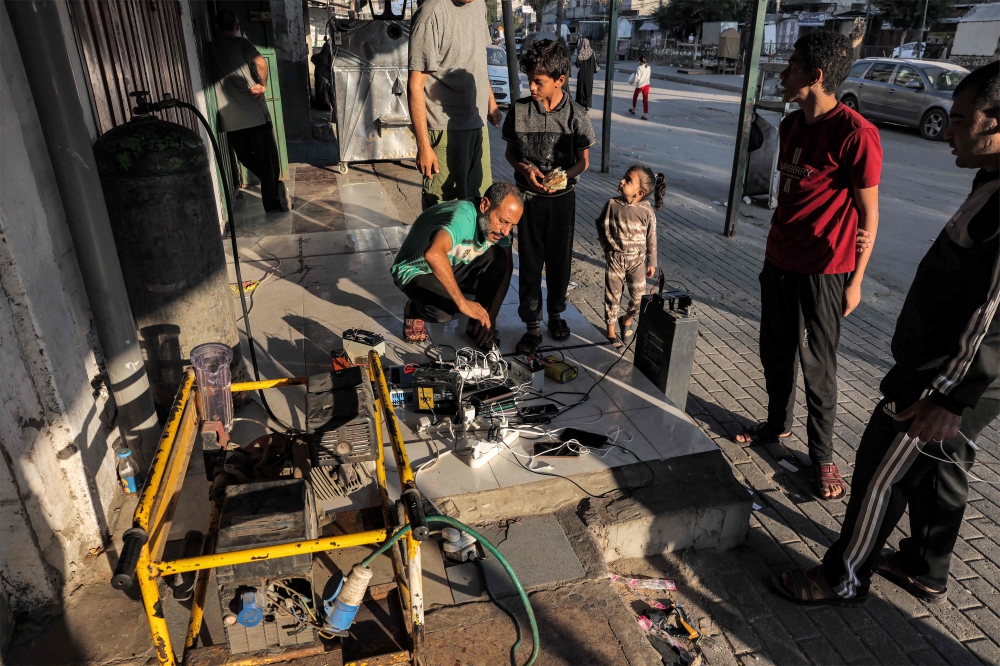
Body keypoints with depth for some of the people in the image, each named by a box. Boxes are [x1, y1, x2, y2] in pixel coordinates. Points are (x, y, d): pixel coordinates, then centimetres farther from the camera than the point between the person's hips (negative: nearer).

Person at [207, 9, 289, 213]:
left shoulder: (211, 48, 11)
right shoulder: (241, 42, -1)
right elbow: (260, 62, -19)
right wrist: (262, 85, -7)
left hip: (229, 116, 3)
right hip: (253, 111, -3)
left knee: (245, 156, 21)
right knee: (266, 157, 4)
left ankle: (273, 185, 17)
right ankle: (273, 202, 5)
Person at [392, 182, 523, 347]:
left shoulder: (497, 225, -13)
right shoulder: (464, 216, -35)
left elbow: (505, 270, -6)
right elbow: (434, 254, -53)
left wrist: (490, 317, -15)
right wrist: (463, 303, -46)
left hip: (452, 266, 6)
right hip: (416, 271, -6)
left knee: (501, 259, -19)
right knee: (443, 309, -36)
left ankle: (476, 325, -3)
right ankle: (413, 310, 0)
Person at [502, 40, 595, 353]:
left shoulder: (576, 116, -9)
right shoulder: (519, 110, -6)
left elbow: (583, 161, 0)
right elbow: (510, 152, 6)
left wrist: (565, 174, -20)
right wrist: (525, 168, -15)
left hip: (562, 198, 0)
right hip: (529, 197, 0)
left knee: (560, 259, 12)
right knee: (530, 262, 4)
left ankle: (556, 313, 34)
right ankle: (532, 324, 16)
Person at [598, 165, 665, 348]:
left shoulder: (647, 211, -10)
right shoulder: (612, 205, -10)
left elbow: (651, 239, -1)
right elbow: (602, 227, 3)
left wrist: (651, 263, 3)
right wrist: (609, 246, -8)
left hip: (637, 259, 1)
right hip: (615, 258, 0)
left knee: (639, 297, 4)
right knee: (612, 295, 7)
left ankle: (627, 321, 34)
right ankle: (611, 330, 24)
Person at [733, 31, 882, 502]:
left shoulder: (855, 135, -17)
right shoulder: (791, 125, 7)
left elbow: (868, 212, -12)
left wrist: (855, 279, -11)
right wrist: (772, 249, 9)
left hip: (823, 270, -7)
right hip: (779, 262, 7)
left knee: (817, 366, 4)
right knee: (774, 352, 18)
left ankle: (822, 457, 21)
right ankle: (778, 424, 39)